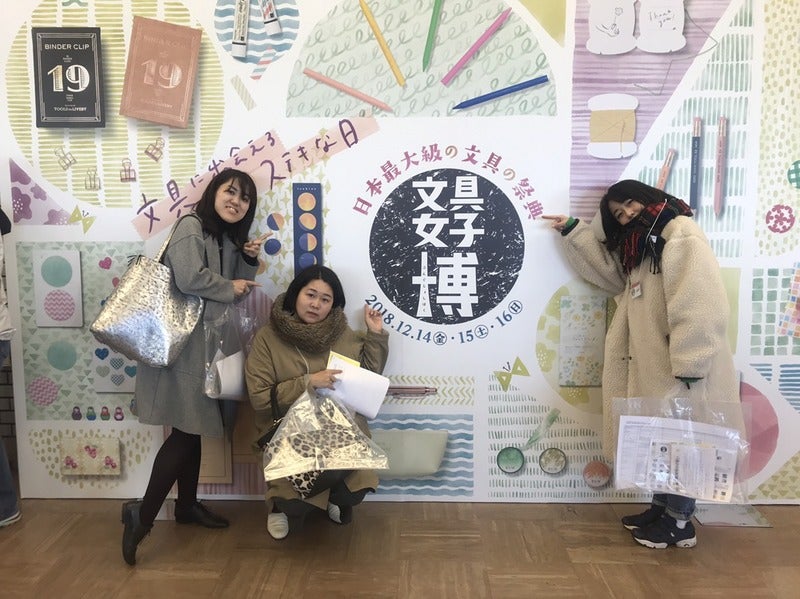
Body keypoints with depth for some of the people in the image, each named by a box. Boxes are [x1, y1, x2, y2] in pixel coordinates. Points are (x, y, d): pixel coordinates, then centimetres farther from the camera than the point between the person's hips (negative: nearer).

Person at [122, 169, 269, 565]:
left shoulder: (229, 239, 16)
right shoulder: (191, 227, -11)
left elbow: (238, 289, 15)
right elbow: (189, 279, -25)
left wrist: (249, 260, 0)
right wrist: (229, 287, -10)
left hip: (206, 344, 9)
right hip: (181, 342, -9)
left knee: (194, 427, 15)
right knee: (185, 431, -10)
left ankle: (186, 506, 27)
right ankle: (142, 515, -1)